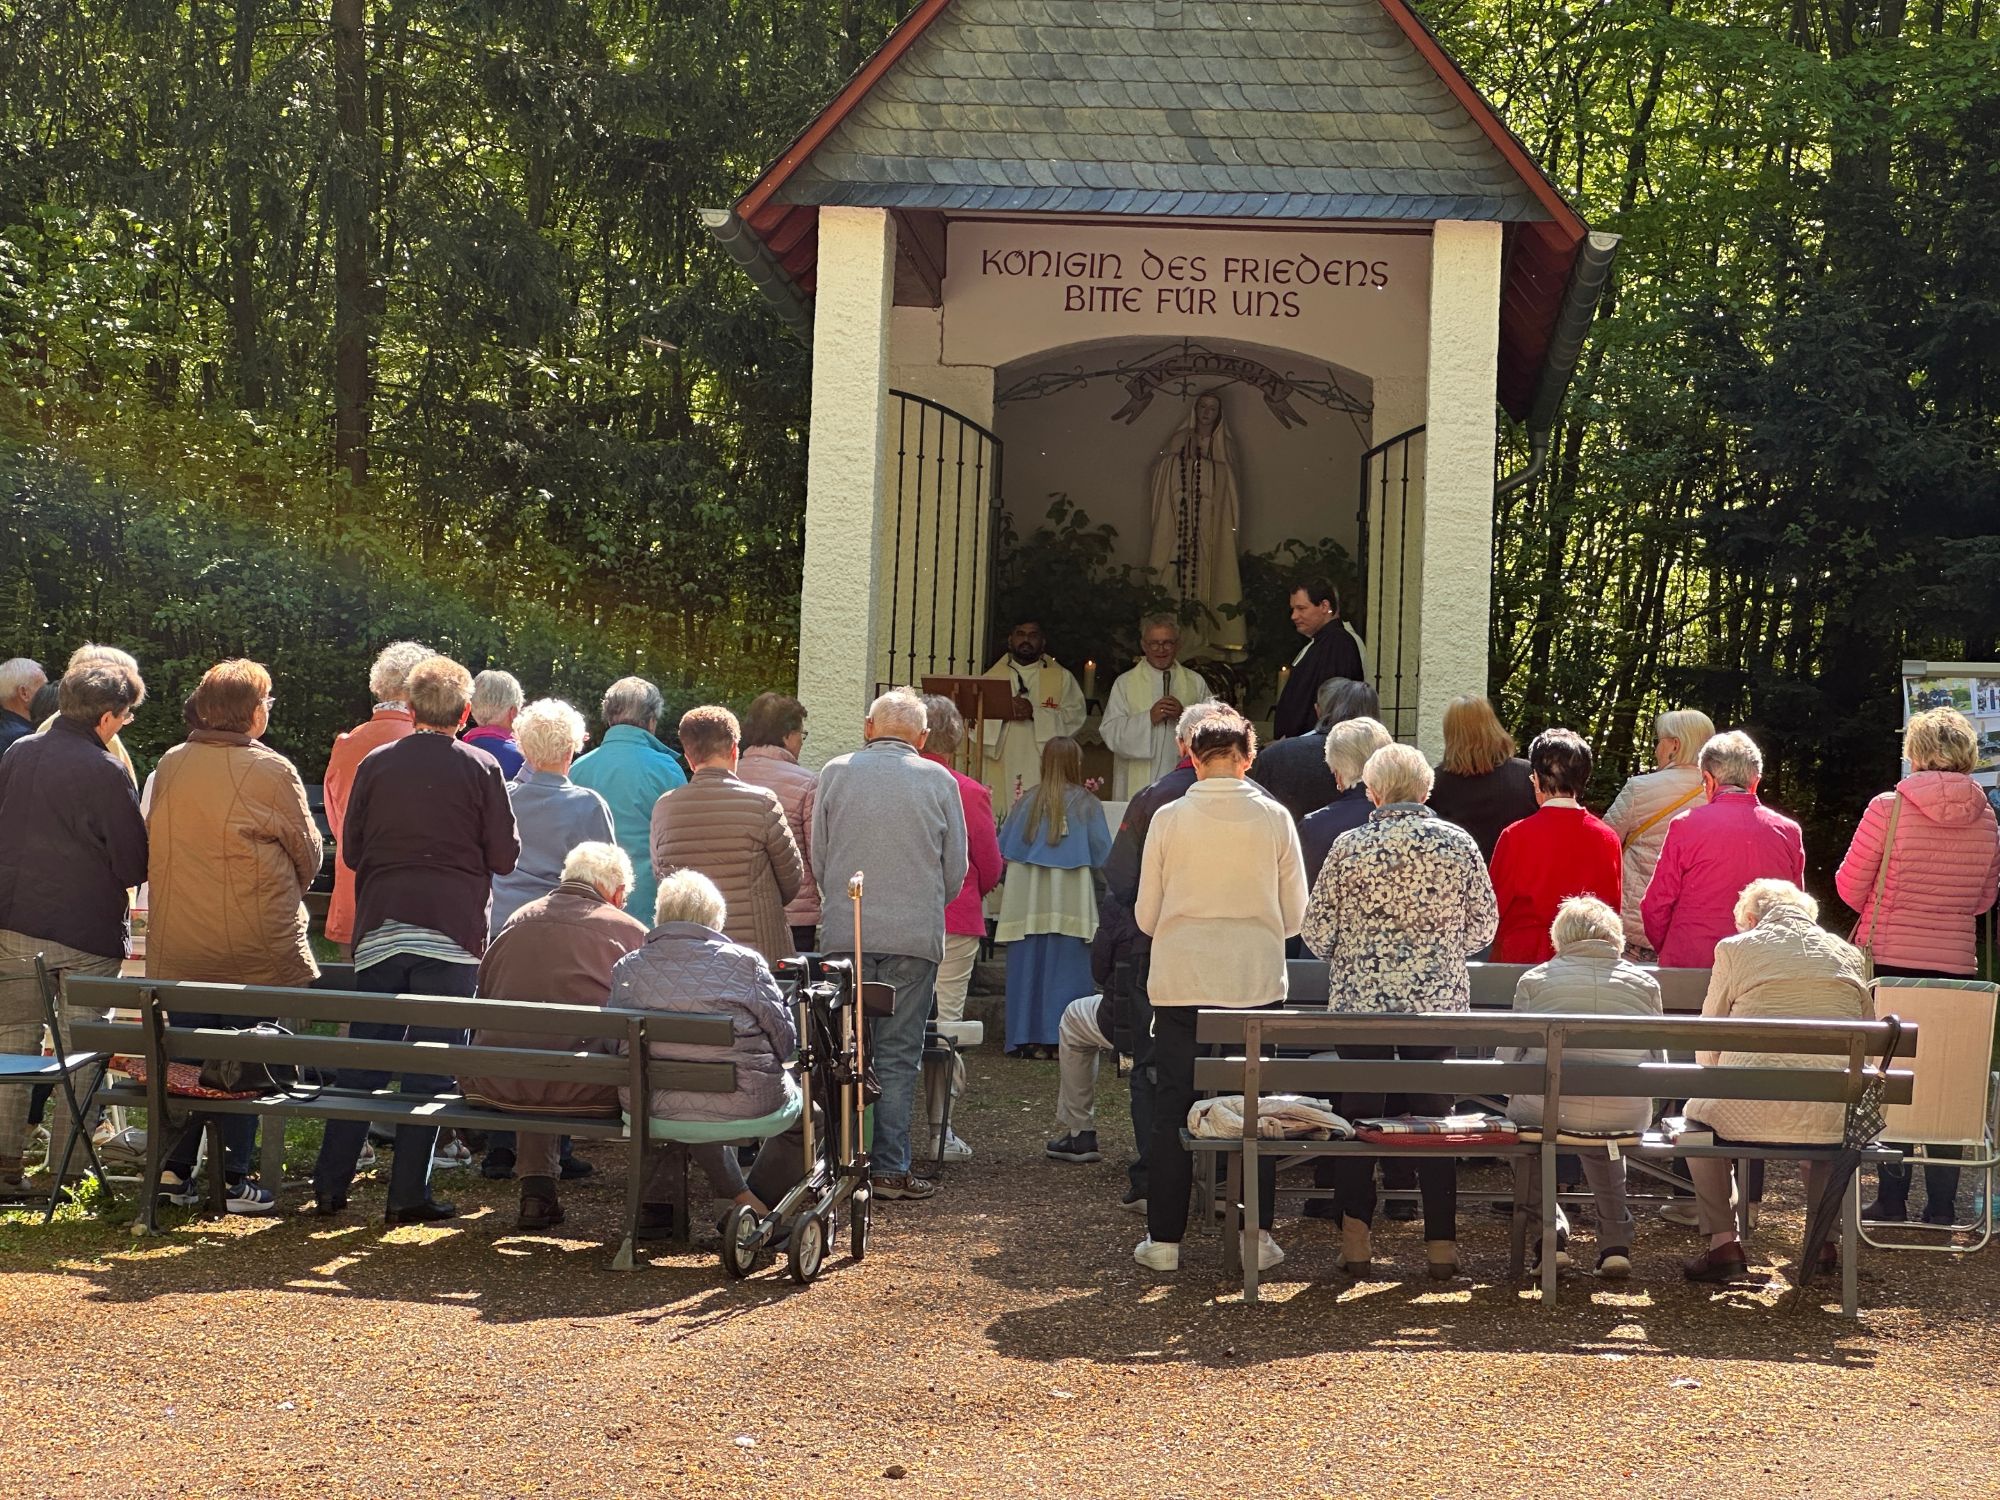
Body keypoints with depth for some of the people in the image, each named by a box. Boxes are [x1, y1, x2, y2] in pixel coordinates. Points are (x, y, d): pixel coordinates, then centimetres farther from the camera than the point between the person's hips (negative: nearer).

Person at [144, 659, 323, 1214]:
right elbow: (309, 853, -2)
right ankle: (235, 1177, 6)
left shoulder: (170, 766, 2)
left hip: (178, 943, 5)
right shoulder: (271, 773, -12)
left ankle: (175, 1168, 15)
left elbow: (153, 846, 12)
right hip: (254, 944, -4)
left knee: (184, 1052, 13)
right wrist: (288, 893, 18)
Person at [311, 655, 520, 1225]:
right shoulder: (482, 769, -2)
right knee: (430, 1066, 2)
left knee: (361, 1060, 9)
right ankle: (407, 1194, 1)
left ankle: (331, 1185, 11)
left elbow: (350, 851, 10)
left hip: (380, 931, 3)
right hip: (452, 930, -2)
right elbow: (505, 856, 0)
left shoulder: (376, 765, 4)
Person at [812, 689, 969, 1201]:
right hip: (915, 937, -1)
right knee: (898, 1056, 2)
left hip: (845, 935, 1)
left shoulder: (835, 773, 3)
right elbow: (956, 870, 5)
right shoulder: (939, 781, 0)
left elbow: (817, 858, 7)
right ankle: (889, 1168, 2)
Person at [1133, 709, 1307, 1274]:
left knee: (1173, 1107, 7)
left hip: (1180, 981, 0)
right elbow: (1294, 914, 3)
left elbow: (1146, 916, 2)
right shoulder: (1274, 819, -2)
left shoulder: (1169, 819, -4)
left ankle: (1164, 1238, 9)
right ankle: (1256, 1236, 9)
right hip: (1256, 981, 0)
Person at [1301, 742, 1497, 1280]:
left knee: (1358, 1115, 8)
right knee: (1435, 1117, 9)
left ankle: (1355, 1239, 4)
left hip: (1361, 999, -1)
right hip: (1439, 1002, 1)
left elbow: (1316, 931, -2)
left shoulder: (1350, 847, -7)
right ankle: (1441, 1241, 11)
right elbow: (1484, 926, 5)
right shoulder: (1458, 843, -2)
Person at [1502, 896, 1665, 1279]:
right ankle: (1615, 1242, 26)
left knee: (1518, 1112, 33)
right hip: (1626, 1117, 2)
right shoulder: (1644, 983, 13)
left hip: (1546, 1113, -2)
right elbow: (1658, 1063, 15)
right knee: (1601, 1144, 37)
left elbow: (1509, 1056, 6)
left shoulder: (1534, 979, 9)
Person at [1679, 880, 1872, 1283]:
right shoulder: (1849, 955, 16)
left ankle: (1723, 1242, 19)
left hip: (1753, 1110, -3)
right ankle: (1824, 1238, 34)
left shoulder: (1734, 948, 8)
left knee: (1698, 1112, 30)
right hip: (1834, 1114, 3)